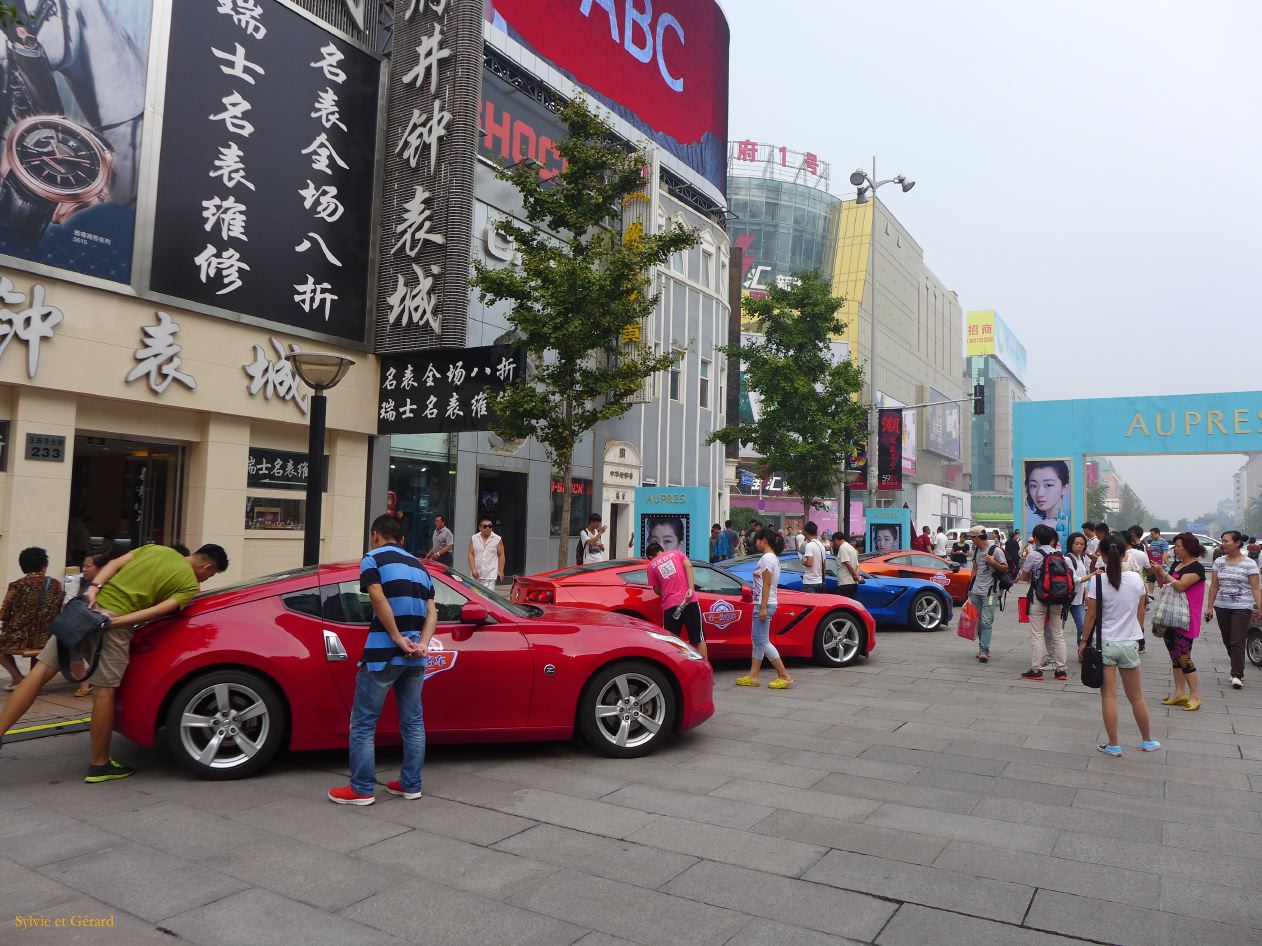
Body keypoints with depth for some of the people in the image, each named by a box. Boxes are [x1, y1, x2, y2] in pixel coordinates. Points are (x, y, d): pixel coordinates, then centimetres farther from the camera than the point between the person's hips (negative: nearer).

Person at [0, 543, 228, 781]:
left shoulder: (156, 548, 22)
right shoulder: (190, 585, 3)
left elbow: (113, 564, 12)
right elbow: (159, 610, -11)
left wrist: (94, 588, -1)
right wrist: (113, 622, -13)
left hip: (88, 604, 6)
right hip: (114, 620, -6)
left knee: (41, 671, 8)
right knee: (104, 692, 3)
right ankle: (100, 765, 15)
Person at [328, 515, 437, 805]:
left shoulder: (373, 558, -1)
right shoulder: (418, 565, 18)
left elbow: (379, 600, -17)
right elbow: (431, 611, 7)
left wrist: (398, 639, -14)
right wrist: (422, 644, -5)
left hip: (382, 653, -6)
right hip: (414, 657, 6)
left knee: (363, 723, 5)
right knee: (413, 722, 13)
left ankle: (362, 789, 9)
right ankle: (411, 784, 20)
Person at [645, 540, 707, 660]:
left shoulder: (651, 565, 12)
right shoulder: (676, 553, 15)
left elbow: (657, 590, 12)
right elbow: (688, 566, -2)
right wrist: (691, 588, -10)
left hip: (670, 605, -1)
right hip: (689, 600, 1)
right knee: (699, 639, 7)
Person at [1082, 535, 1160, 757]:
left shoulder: (1097, 581, -13)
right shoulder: (1136, 579, -4)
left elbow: (1091, 616, -11)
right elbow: (1140, 615, 5)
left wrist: (1084, 641, 1)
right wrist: (1136, 638, 19)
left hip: (1104, 643, -3)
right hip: (1129, 643, 3)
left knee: (1109, 695, 3)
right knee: (1136, 696, 17)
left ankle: (1114, 745, 8)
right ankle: (1147, 741, 31)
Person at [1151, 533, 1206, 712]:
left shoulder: (1196, 567, -10)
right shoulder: (1177, 565, 15)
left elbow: (1180, 586, -23)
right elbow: (1165, 586, 19)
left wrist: (1163, 573, -13)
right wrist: (1157, 574, 4)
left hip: (1185, 619, -8)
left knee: (1183, 657, -8)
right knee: (1175, 656, 10)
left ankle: (1194, 696, -1)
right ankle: (1180, 692, 16)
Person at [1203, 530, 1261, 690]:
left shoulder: (1249, 564, -4)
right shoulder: (1219, 562, 8)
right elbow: (1214, 586, 10)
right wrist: (1209, 607, 7)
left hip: (1242, 608, -5)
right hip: (1222, 607, 5)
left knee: (1237, 642, -8)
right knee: (1227, 641, 9)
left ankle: (1237, 676, -6)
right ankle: (1238, 670, 24)